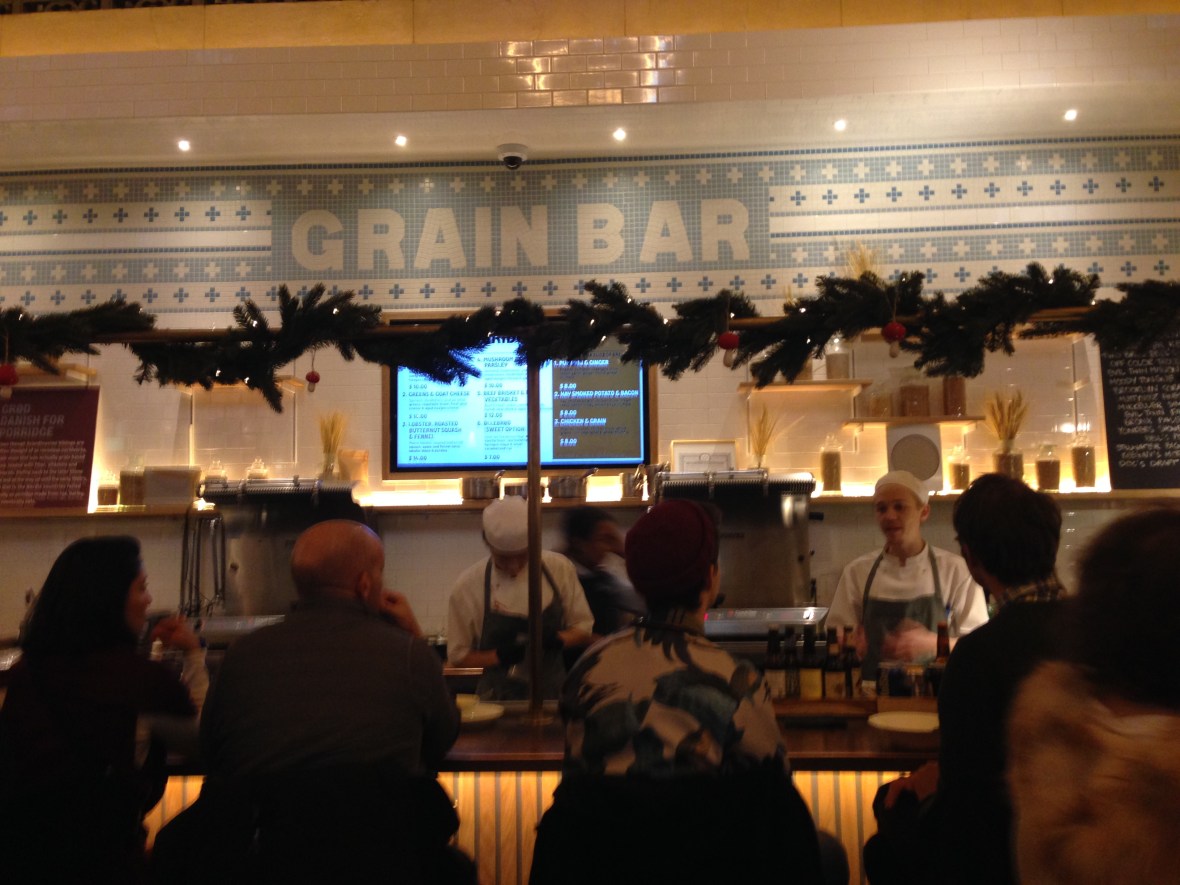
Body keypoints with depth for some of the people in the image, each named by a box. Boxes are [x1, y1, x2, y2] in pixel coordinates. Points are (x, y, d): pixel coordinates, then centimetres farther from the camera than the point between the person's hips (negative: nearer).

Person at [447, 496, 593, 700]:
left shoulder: (559, 568, -7)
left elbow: (584, 629, 4)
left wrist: (557, 639, -16)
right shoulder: (468, 584, -10)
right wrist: (499, 656, -18)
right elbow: (458, 656, 0)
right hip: (498, 698, -3)